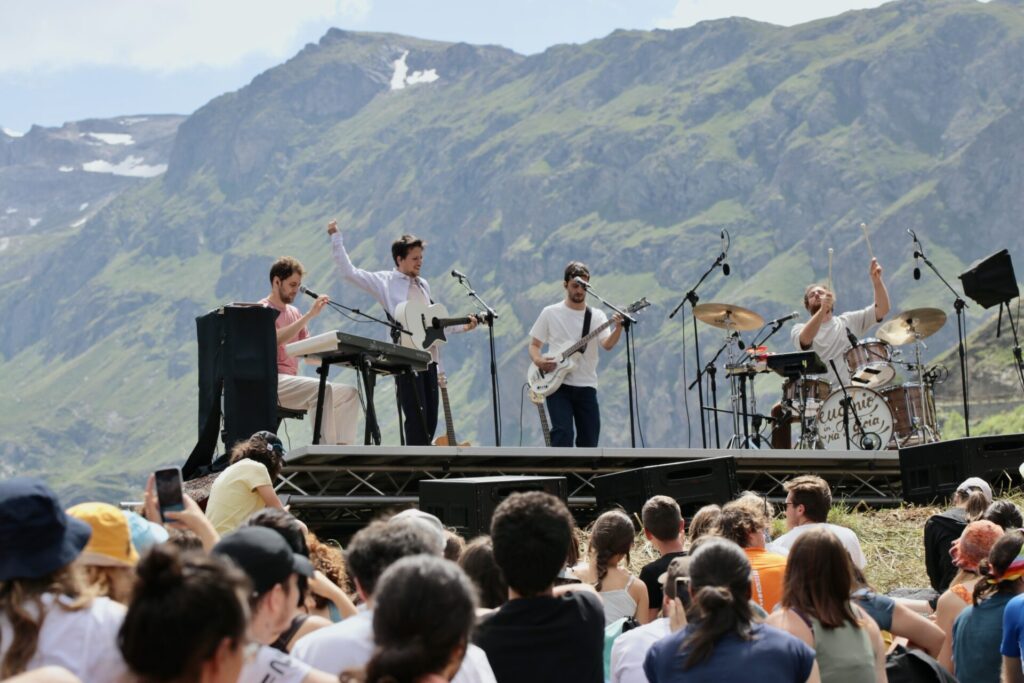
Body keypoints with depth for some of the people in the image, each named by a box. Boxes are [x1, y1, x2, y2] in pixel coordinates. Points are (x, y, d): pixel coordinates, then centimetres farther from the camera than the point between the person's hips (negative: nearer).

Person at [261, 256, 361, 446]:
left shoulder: (294, 313, 21)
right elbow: (276, 339, -22)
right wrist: (310, 315, -23)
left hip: (291, 382, 8)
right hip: (271, 382, -8)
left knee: (349, 392, -6)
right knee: (322, 388, -32)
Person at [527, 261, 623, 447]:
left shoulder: (596, 316, 6)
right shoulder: (550, 313, 4)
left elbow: (607, 345, -10)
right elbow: (534, 344, 9)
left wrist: (618, 328, -31)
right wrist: (538, 360, -13)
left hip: (586, 387, 3)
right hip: (558, 385, -2)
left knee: (589, 440, 5)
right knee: (563, 433, -19)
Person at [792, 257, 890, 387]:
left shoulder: (849, 321, 16)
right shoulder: (800, 329, 8)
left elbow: (882, 309, 8)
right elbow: (805, 340, -16)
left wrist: (876, 280, -8)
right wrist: (822, 310, -28)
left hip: (851, 390, 2)